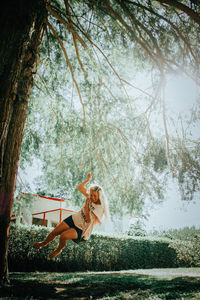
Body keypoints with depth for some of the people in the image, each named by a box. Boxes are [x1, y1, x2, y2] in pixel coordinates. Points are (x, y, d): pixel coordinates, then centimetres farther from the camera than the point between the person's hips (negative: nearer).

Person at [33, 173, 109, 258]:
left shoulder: (101, 209, -24)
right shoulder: (90, 197, -9)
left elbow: (89, 221, -25)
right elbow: (79, 187, -1)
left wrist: (86, 206, -30)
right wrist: (88, 179, -11)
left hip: (82, 229, -5)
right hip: (74, 219, 5)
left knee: (63, 236, -24)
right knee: (54, 232, 3)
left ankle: (58, 250, 10)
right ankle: (44, 243, 34)